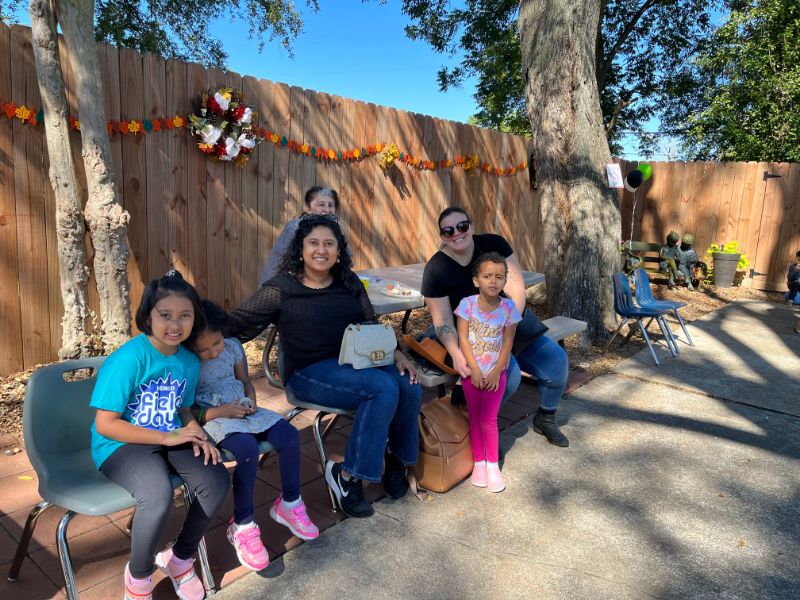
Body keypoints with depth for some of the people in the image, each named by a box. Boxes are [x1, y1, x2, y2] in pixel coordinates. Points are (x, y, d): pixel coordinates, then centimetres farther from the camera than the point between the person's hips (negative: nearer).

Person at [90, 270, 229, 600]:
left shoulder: (190, 362, 0)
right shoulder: (129, 359, -20)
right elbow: (105, 424, -19)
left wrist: (196, 432, -9)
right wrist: (168, 437, -21)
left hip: (170, 439, 6)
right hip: (120, 445, -6)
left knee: (217, 481, -17)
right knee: (159, 495, -33)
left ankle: (179, 557, 12)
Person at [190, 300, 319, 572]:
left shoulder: (232, 346, 3)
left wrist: (251, 400, -5)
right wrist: (220, 412, -20)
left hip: (241, 410, 6)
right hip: (211, 418, -6)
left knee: (289, 435, -16)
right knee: (248, 449, -34)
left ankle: (289, 503, 5)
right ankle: (242, 525, -14)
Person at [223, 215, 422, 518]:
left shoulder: (349, 282, 11)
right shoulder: (281, 288, -2)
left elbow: (372, 327, 13)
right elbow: (236, 322, 0)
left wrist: (397, 354, -1)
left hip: (356, 362, 5)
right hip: (310, 372, -5)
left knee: (409, 387, -23)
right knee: (384, 388, -30)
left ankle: (396, 456, 6)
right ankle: (347, 474, -13)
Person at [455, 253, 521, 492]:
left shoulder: (508, 307, -9)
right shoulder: (467, 304, -11)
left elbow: (507, 343, -6)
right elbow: (463, 338, -11)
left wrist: (496, 372, -11)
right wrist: (475, 370, -14)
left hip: (496, 372, 0)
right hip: (472, 371, 0)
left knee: (488, 419, 0)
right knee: (475, 418, 9)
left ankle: (493, 464, 18)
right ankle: (479, 462, 25)